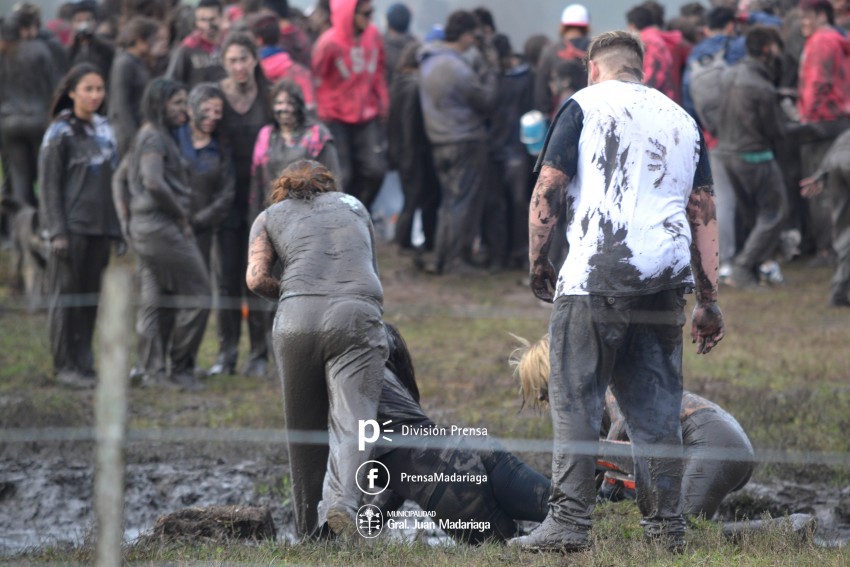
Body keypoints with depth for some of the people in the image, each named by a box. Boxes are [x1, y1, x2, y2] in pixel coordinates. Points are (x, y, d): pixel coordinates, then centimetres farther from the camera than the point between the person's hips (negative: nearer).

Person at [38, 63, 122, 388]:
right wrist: (57, 232, -13)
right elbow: (49, 185, -7)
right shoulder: (60, 132, -5)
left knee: (91, 297, 6)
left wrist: (117, 226, 12)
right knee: (66, 295, -3)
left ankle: (84, 363, 12)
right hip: (71, 226, -6)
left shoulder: (104, 130, 13)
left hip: (100, 227, 6)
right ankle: (66, 366, 0)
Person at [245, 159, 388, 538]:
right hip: (357, 315, 0)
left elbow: (257, 279, 8)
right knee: (352, 424, -12)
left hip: (297, 318, 0)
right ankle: (341, 502, -37)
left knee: (303, 430, 12)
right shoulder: (353, 206, 30)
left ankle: (308, 530, 16)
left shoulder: (269, 217, 23)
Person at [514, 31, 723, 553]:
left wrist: (538, 262, 8)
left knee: (576, 402, -1)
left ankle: (569, 522, -6)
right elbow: (704, 212, 16)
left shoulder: (585, 104, 6)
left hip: (597, 277, -5)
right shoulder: (682, 119, 19)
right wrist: (710, 300, 16)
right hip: (666, 283, 5)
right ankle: (667, 525, 7)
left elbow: (549, 188, -2)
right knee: (657, 408, 8)